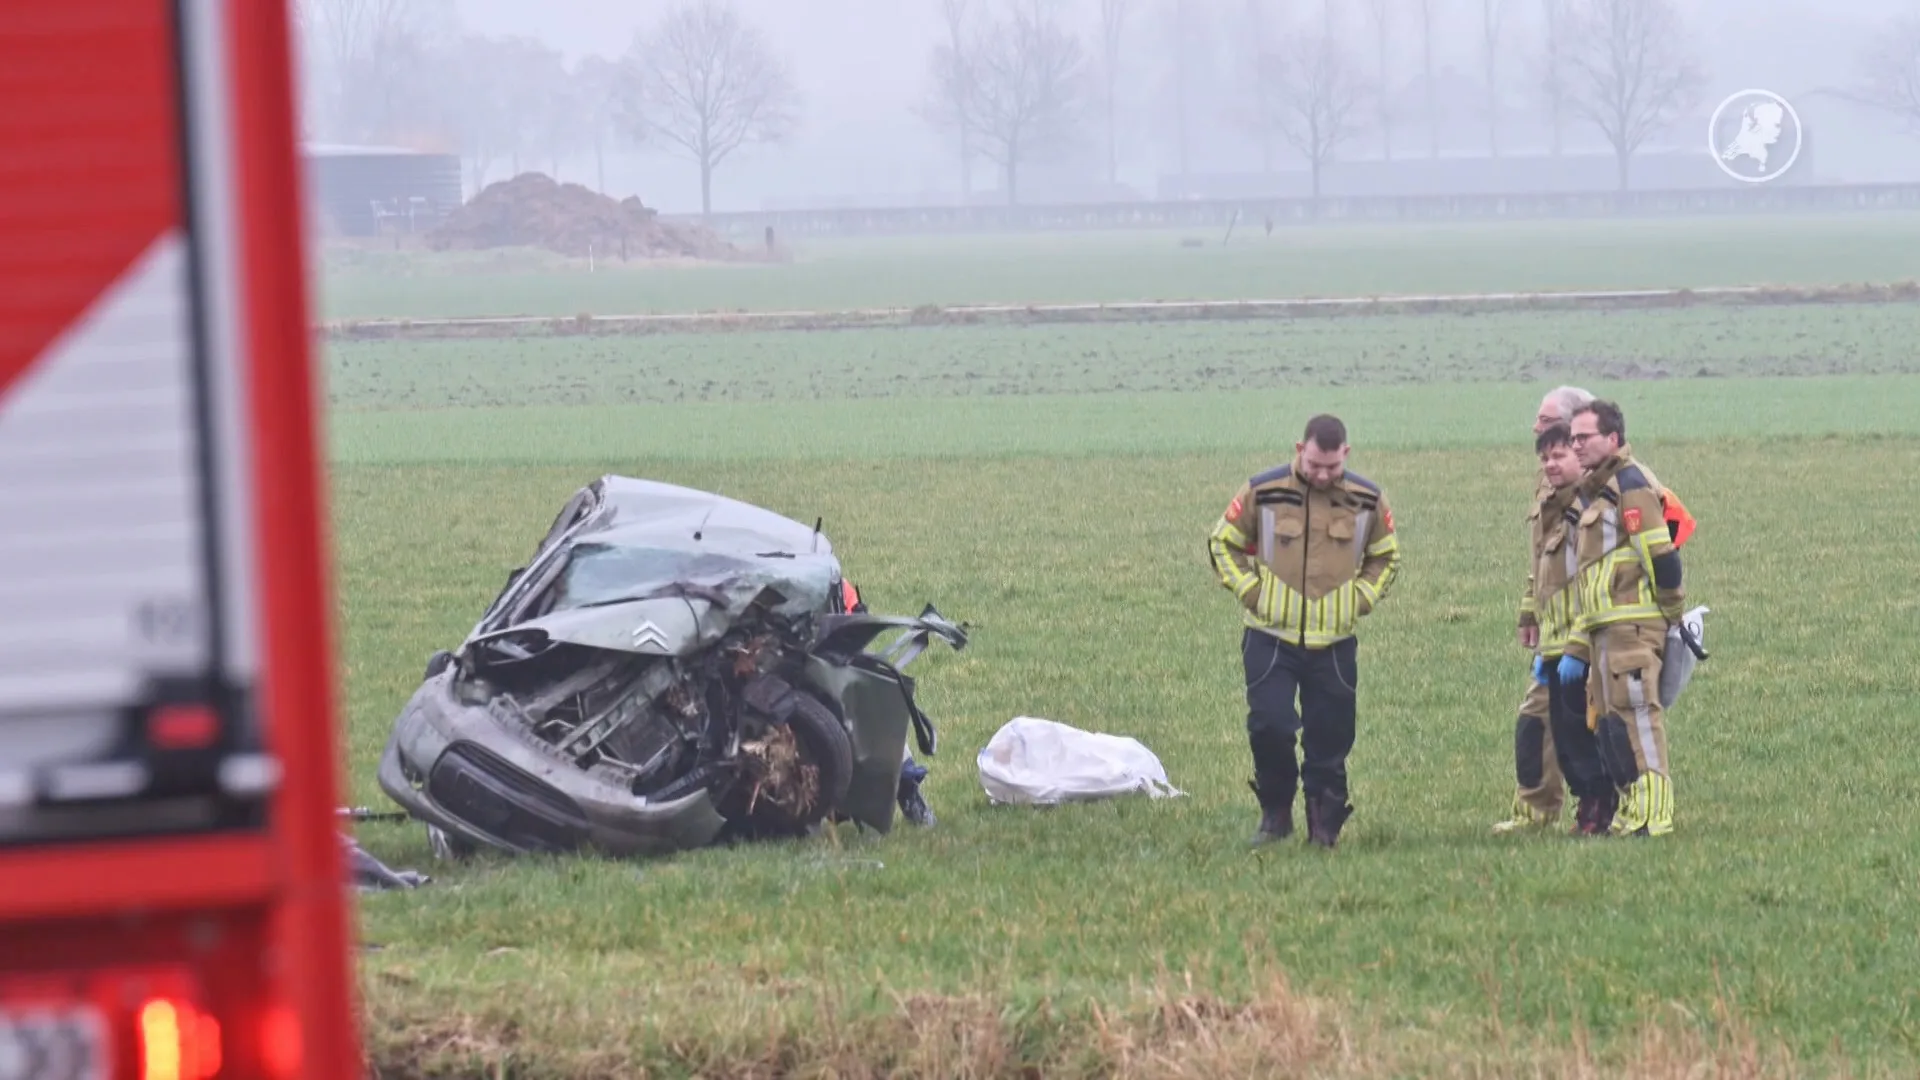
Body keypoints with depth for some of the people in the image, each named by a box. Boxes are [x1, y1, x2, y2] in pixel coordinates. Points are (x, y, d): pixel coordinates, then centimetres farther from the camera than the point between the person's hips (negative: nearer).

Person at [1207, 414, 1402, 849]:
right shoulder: (1262, 493, -6)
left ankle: (1325, 825, 13)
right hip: (1271, 638, -2)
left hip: (1335, 642, 2)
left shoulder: (1367, 500, 1)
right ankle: (1275, 813, 10)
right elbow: (1222, 542, 8)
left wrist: (1362, 597, 4)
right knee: (1269, 726, -10)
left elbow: (1385, 557, 18)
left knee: (1331, 737, 2)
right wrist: (1249, 589, -2)